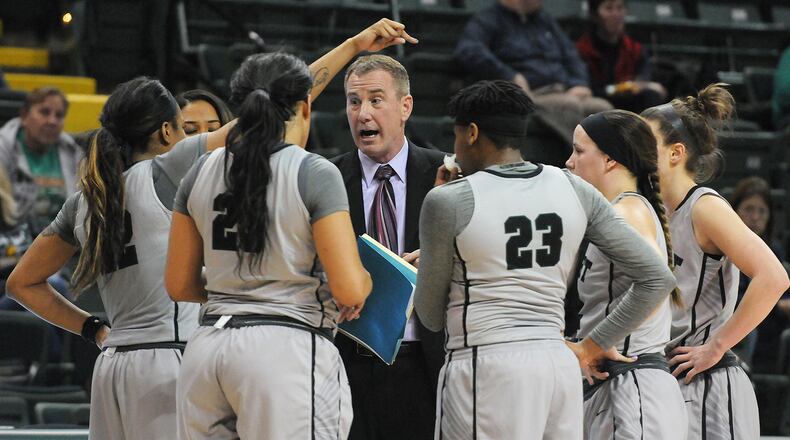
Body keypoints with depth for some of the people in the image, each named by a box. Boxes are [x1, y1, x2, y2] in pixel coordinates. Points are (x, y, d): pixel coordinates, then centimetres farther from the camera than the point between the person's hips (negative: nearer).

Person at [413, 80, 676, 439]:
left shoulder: (449, 201, -5)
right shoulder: (573, 190, 9)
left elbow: (432, 317, 5)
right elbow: (657, 278, 8)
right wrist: (593, 345, 15)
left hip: (486, 369, -6)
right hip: (558, 367, 6)